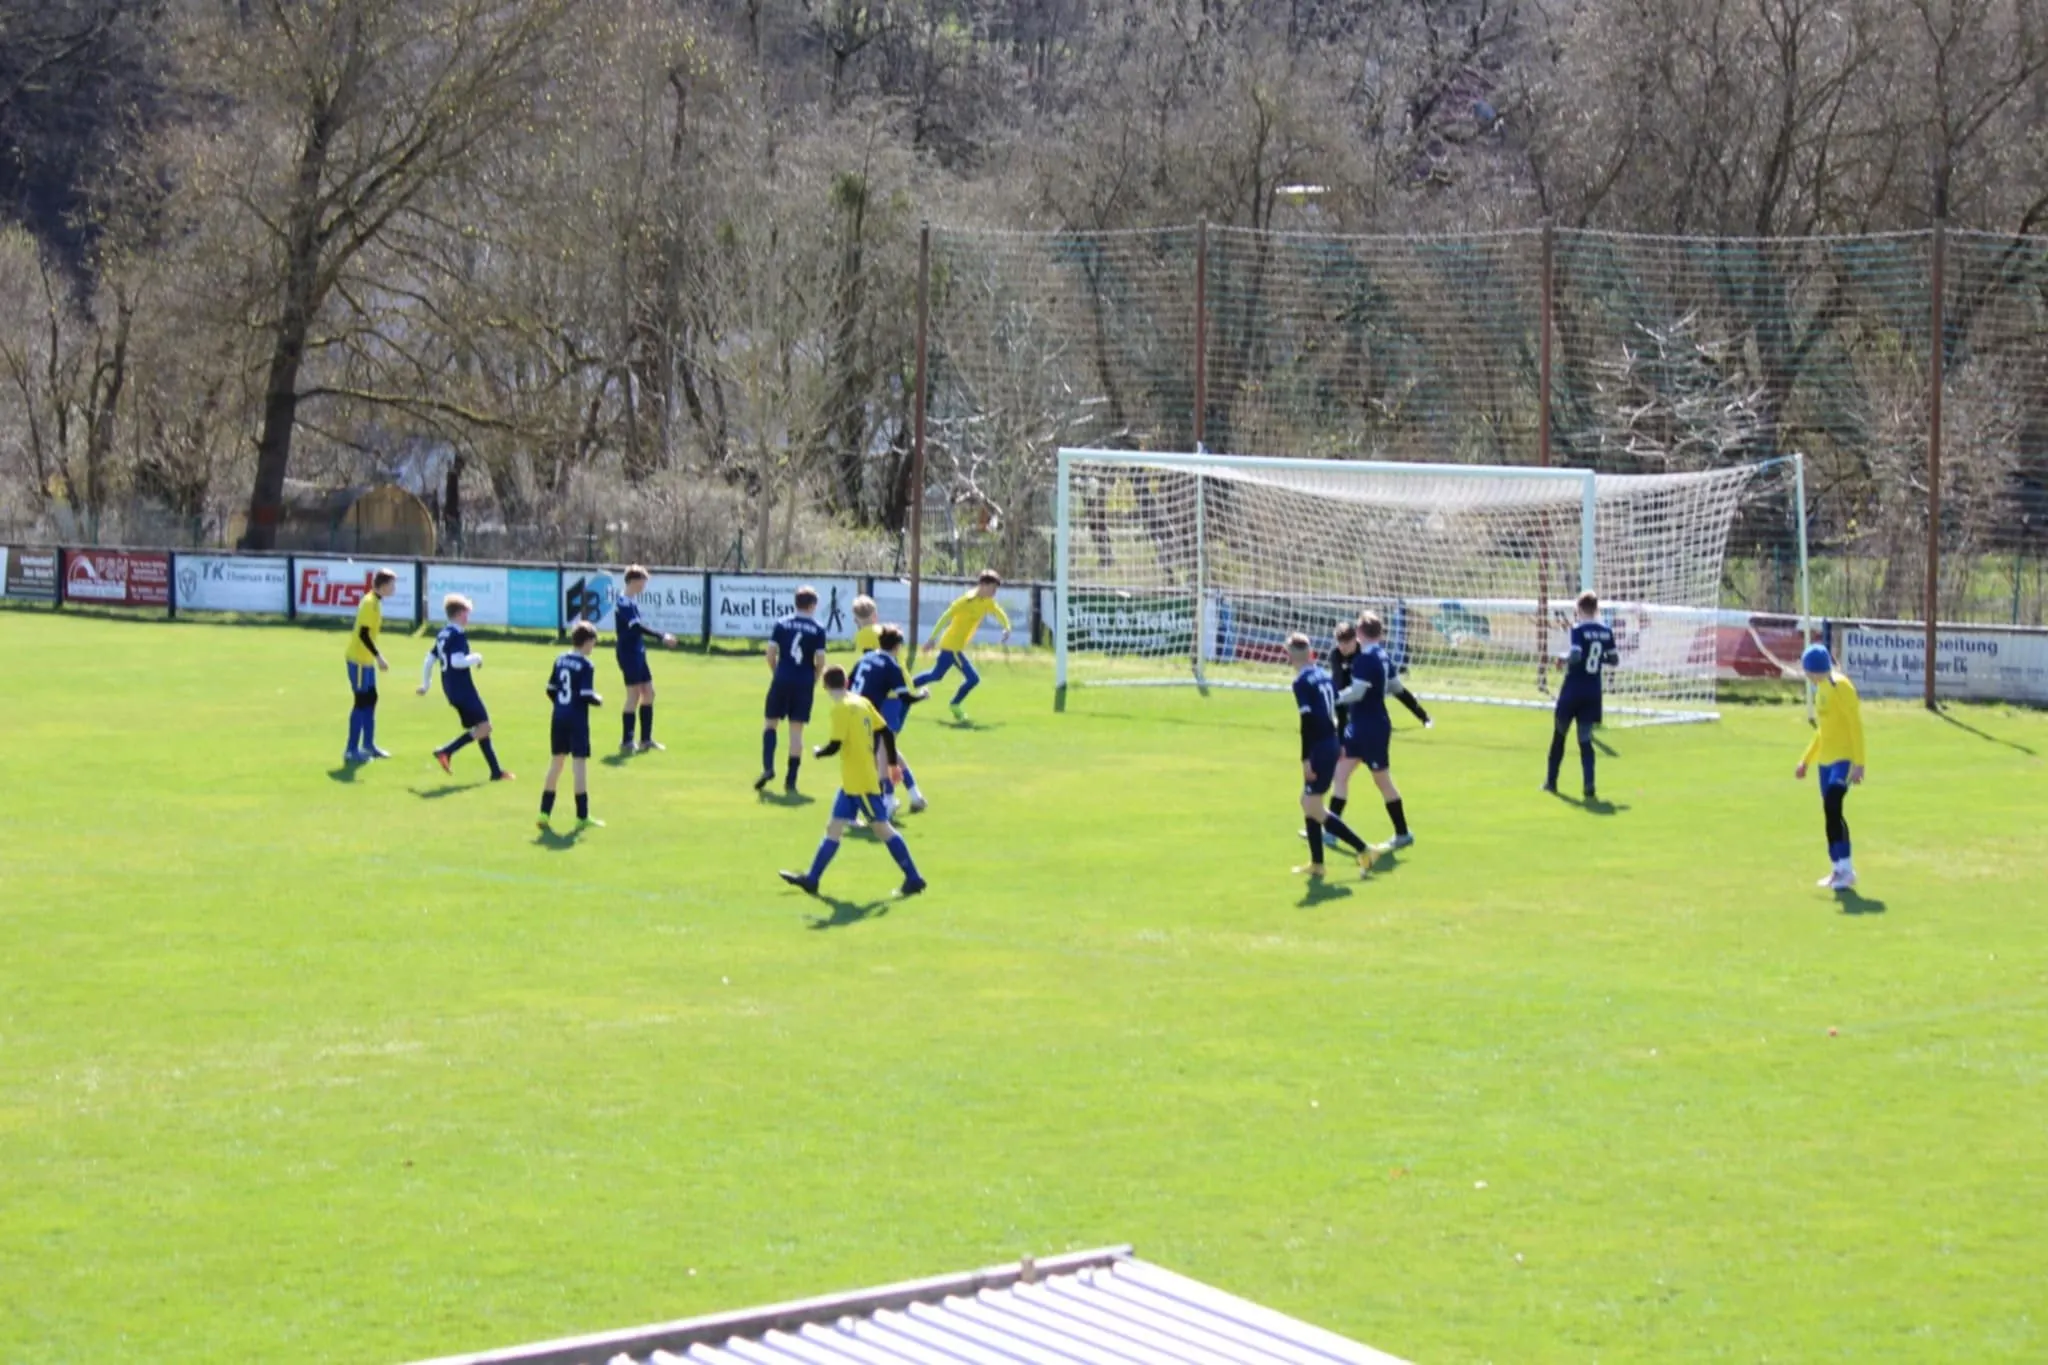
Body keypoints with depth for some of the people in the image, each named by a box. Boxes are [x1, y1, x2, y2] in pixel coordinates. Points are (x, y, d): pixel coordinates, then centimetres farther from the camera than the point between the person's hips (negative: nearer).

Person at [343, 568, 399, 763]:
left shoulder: (374, 602, 11)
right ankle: (351, 751, -4)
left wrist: (377, 656, 21)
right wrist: (379, 657, -22)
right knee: (362, 702, -7)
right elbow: (363, 634, -22)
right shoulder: (370, 604, -18)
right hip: (359, 660, -10)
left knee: (370, 699, 15)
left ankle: (368, 745, 23)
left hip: (366, 660, 10)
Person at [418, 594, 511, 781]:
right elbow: (457, 661, -26)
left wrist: (425, 684, 25)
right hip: (463, 687, -10)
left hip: (450, 689, 10)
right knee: (484, 726, -10)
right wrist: (476, 658, -10)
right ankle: (446, 752, -16)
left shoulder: (442, 634, 13)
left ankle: (496, 771, 11)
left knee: (481, 728, 12)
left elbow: (429, 660, 17)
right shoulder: (458, 635, -14)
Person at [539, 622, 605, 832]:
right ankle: (582, 817, 0)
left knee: (556, 762, 14)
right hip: (577, 720, -6)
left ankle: (545, 813, 13)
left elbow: (551, 690, 9)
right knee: (580, 763, -1)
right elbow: (587, 695, -17)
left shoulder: (560, 661, 7)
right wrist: (598, 700, 2)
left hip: (559, 719, 6)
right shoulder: (586, 665, -13)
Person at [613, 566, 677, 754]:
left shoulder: (633, 602, 13)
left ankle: (646, 740, 16)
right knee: (634, 695, -8)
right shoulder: (624, 604, -17)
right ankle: (626, 742, -2)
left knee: (648, 692, 10)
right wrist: (662, 637, -28)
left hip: (638, 653, 10)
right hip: (628, 653, -10)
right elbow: (637, 627, -26)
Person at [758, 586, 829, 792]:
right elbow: (820, 660, -4)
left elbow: (771, 653, -1)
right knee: (796, 730, 4)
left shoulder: (782, 624, 3)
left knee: (771, 723, 13)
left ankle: (768, 767, -6)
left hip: (782, 680, 0)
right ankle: (790, 780, 4)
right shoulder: (818, 629, 0)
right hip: (805, 682, 0)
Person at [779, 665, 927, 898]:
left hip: (860, 781, -8)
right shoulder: (862, 702, 8)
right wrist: (893, 764, 16)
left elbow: (835, 745, -19)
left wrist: (819, 753, 1)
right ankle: (812, 879, 14)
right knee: (834, 828, 10)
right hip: (852, 781, 8)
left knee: (883, 828, -4)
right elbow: (886, 733, 9)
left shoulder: (841, 708, -15)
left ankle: (913, 879, -1)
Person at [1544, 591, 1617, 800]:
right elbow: (1613, 659, 8)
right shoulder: (1606, 631, 3)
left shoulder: (1578, 629, -13)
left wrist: (1563, 660, -3)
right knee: (1585, 739, 5)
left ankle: (1551, 781, 23)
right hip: (1593, 692, 4)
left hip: (1573, 688, -4)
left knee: (1559, 734, 14)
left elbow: (1575, 655, -23)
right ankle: (1589, 788, -10)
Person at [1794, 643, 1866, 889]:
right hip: (1826, 759, 9)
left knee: (1832, 806, -20)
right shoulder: (1821, 687, 14)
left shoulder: (1840, 686, -13)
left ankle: (1845, 868, -17)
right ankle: (1840, 870, 18)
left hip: (1844, 758, -9)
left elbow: (1855, 725, -17)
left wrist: (1858, 764, -22)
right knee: (1830, 812, 10)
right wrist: (1806, 760, 25)